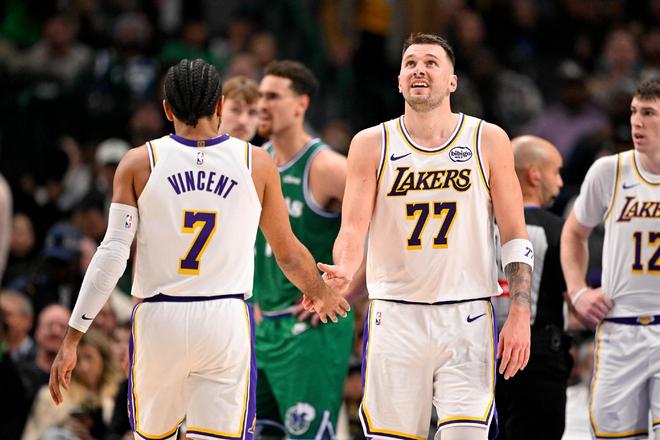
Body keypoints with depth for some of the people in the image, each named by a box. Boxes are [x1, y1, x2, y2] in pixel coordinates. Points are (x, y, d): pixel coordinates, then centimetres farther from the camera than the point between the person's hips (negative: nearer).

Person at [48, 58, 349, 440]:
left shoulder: (140, 163, 0)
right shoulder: (255, 163, 3)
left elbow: (112, 255, -5)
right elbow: (289, 255, 13)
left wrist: (71, 340, -3)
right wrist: (323, 295, 33)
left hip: (158, 321, 1)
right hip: (226, 322, 0)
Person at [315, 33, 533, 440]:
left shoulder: (488, 141, 4)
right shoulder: (372, 144, 4)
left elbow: (515, 235, 5)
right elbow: (354, 227, -3)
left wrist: (520, 315, -3)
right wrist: (343, 274, -25)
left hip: (467, 318, -1)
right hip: (396, 318, 1)